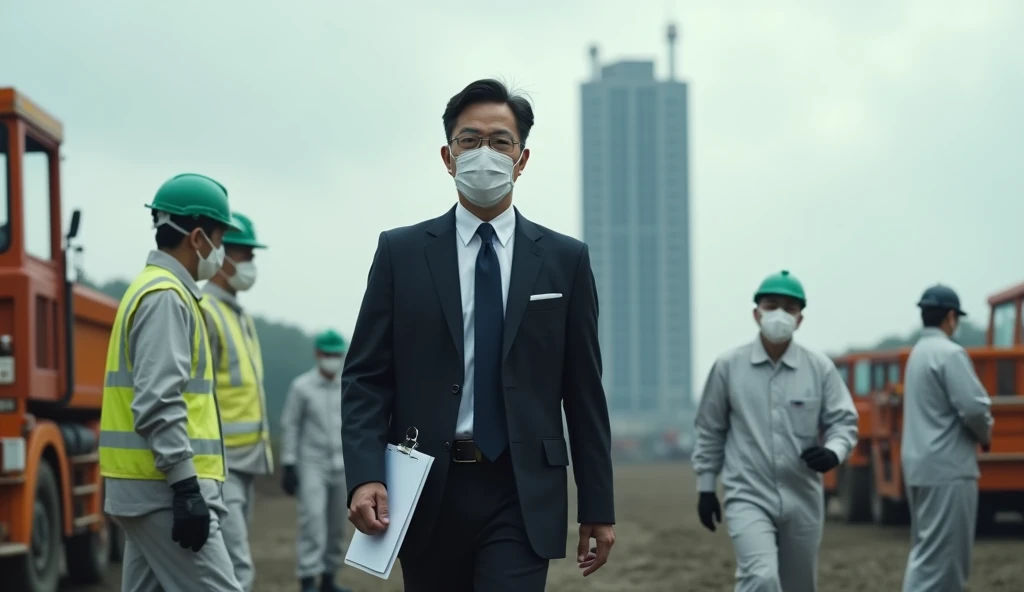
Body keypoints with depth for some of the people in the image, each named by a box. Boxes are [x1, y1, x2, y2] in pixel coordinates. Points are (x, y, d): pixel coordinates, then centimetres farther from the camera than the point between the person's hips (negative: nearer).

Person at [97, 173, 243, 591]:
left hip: (147, 488, 10)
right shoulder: (166, 297, -13)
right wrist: (187, 487, -24)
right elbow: (159, 403, -22)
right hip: (166, 489, -10)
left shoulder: (152, 289, 19)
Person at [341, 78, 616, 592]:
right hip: (427, 491, 1)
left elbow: (583, 390, 7)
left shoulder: (565, 260, 7)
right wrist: (366, 476, -14)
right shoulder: (401, 253, 6)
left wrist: (598, 507, 6)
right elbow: (365, 377, 2)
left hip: (521, 497, -1)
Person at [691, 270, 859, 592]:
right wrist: (706, 487, 8)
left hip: (802, 500, 3)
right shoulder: (728, 366, -1)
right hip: (749, 497, -2)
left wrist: (833, 452, -19)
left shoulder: (820, 368, 0)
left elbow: (844, 420, 3)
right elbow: (710, 430, 7)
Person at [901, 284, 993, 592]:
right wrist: (985, 433, 0)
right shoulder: (949, 353, -13)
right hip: (947, 468, -9)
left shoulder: (918, 353, 15)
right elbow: (973, 406, -20)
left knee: (929, 550, 15)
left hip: (920, 464, 9)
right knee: (937, 556, -10)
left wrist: (978, 430, 10)